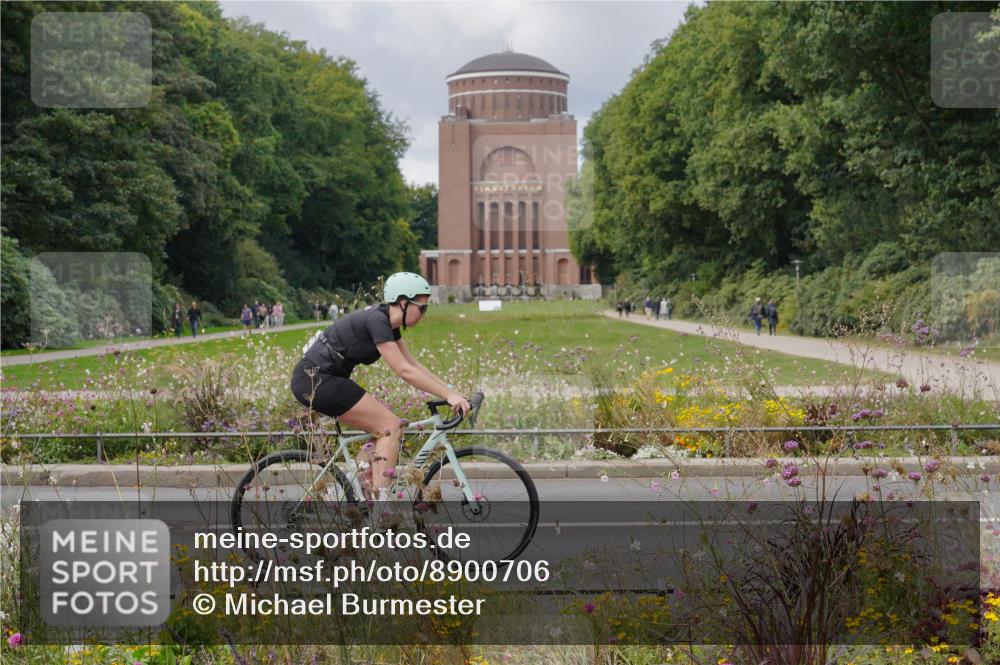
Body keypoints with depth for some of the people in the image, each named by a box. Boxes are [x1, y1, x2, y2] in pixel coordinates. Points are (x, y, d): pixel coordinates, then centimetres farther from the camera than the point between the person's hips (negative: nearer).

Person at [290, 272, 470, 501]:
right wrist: (448, 395, -21)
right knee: (390, 426, -11)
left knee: (383, 429, 10)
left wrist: (452, 389, 8)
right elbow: (405, 371, -23)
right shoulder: (376, 321, -19)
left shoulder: (388, 322, 10)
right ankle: (380, 502, -15)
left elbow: (414, 365, 15)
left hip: (321, 379, 10)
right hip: (316, 379, -10)